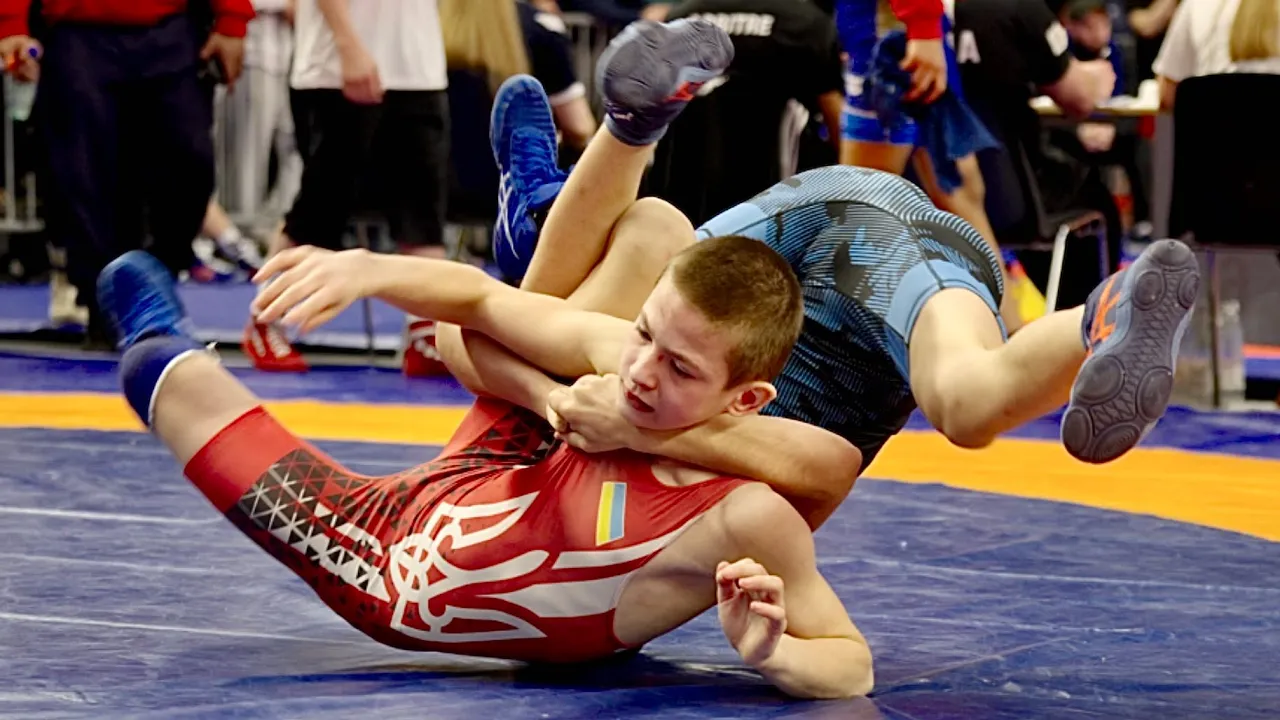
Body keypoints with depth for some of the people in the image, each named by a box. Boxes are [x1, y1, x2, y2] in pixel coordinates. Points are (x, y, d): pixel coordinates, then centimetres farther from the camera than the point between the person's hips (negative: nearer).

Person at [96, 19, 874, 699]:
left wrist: (771, 654, -55)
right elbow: (476, 298, -9)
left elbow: (854, 665, -33)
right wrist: (366, 268, -25)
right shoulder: (621, 357, -24)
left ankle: (159, 350, 51)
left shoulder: (750, 518, -40)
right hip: (447, 497, 4)